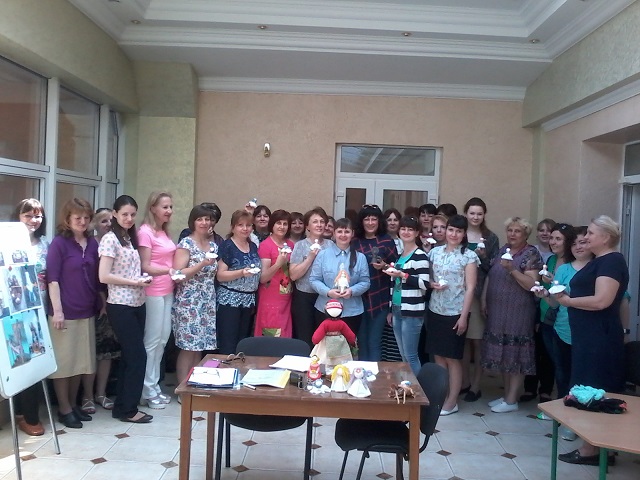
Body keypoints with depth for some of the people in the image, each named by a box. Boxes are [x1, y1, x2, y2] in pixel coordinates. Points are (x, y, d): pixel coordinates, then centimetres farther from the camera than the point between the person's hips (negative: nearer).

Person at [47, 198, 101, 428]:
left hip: (86, 312, 6)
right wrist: (57, 310, -17)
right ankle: (64, 409, 14)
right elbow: (52, 279, -11)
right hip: (65, 312, -6)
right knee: (63, 362, 3)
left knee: (80, 361, 13)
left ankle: (73, 404, 26)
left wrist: (100, 304, 12)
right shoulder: (59, 243, -7)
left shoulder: (92, 243, 8)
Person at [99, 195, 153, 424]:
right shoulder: (110, 239, -10)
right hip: (121, 306, -8)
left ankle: (121, 406, 23)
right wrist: (134, 282, -15)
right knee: (138, 355, -4)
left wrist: (143, 279, 1)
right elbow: (104, 276, -16)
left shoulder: (131, 238, 14)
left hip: (137, 305, 8)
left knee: (129, 356, 12)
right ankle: (128, 409, 8)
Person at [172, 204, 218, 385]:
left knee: (200, 346, 8)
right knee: (188, 347, -4)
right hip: (188, 303, -6)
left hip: (208, 303, 6)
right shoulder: (185, 244, -8)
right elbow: (178, 275, -16)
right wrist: (202, 264, -22)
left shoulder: (213, 245, 12)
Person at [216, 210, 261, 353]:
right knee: (228, 345, -6)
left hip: (249, 300, 6)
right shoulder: (227, 246, -7)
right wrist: (241, 273, -26)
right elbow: (220, 275, -12)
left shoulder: (253, 246, 11)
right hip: (229, 300, -6)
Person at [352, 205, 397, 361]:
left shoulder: (387, 241, 0)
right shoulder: (354, 242, 5)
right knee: (361, 341, 9)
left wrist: (384, 266, -16)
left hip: (380, 299, -2)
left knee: (374, 342, 1)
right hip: (359, 298, 2)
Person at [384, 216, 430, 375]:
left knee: (410, 356, -3)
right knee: (403, 355, 13)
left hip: (412, 312, -8)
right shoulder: (399, 256, 15)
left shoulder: (420, 256, -9)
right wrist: (391, 310, 19)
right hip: (397, 310, 8)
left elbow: (425, 284, -17)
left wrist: (403, 275, -23)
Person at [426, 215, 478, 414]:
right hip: (435, 311, 4)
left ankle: (452, 401, 14)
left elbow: (470, 288, -9)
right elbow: (427, 278, 15)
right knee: (438, 356, 10)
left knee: (453, 358, 4)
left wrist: (463, 316, -13)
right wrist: (432, 285, -9)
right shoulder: (435, 252, 6)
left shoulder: (469, 256, -6)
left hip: (455, 313, -4)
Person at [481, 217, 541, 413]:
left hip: (518, 313, -7)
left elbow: (531, 284, -17)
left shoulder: (531, 254, -8)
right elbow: (490, 276, 15)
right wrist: (484, 299, 7)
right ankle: (506, 395, 24)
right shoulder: (503, 250, 12)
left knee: (515, 354, 0)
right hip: (497, 311, 7)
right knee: (503, 354, 13)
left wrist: (512, 269, -27)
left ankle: (512, 400, 9)